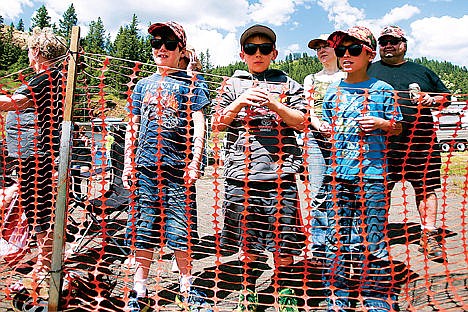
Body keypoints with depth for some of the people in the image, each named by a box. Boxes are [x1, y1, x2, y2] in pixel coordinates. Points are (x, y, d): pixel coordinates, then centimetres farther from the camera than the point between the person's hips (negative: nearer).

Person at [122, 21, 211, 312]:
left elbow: (199, 126, 0)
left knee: (181, 228, 1)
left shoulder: (190, 84, 7)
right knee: (143, 226, 5)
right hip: (144, 166, 3)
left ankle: (187, 288, 18)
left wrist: (194, 163, -9)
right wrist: (128, 163, 8)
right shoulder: (143, 84, 17)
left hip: (178, 167, -3)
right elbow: (132, 126, 16)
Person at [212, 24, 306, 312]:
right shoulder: (233, 85, 15)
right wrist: (239, 103, -7)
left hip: (280, 170, 0)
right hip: (241, 170, 1)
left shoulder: (288, 84, 13)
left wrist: (275, 105, -10)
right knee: (248, 236, 10)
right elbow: (218, 124, 9)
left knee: (283, 235, 3)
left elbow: (302, 123, 4)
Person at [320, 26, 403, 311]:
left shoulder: (382, 90, 4)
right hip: (337, 175, 3)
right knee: (336, 238, 8)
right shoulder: (333, 91, 12)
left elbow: (397, 127, 9)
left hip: (371, 175, -3)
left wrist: (381, 123, -10)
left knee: (371, 239, 2)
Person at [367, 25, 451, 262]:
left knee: (426, 187, 2)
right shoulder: (370, 71, 14)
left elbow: (446, 97, 22)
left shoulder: (422, 71, 19)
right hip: (383, 141, -2)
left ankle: (428, 237, 13)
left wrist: (432, 100, 1)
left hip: (421, 140, 2)